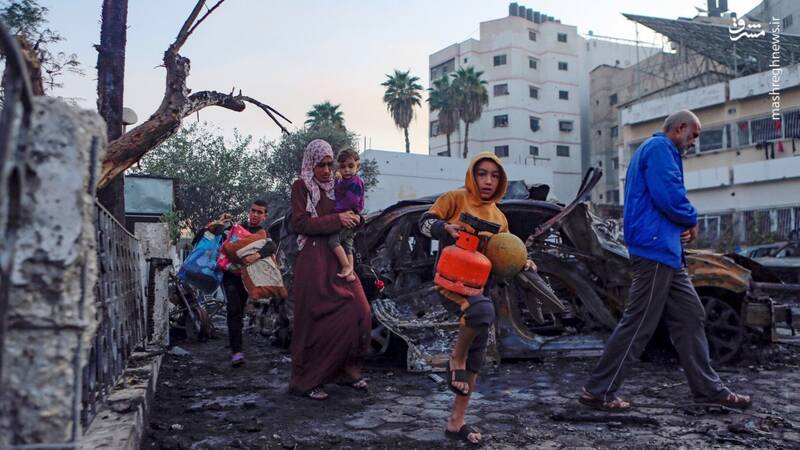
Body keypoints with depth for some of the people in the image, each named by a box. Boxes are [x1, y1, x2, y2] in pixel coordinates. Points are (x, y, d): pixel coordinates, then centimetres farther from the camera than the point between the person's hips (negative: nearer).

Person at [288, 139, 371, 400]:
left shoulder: (333, 187, 18)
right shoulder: (301, 186, -1)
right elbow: (300, 223, -12)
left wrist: (353, 219, 4)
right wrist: (337, 220, -18)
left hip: (338, 258, 7)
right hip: (314, 261, -7)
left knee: (359, 311, 1)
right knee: (316, 321, -4)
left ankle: (346, 371, 15)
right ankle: (305, 381, 8)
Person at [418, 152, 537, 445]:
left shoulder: (499, 218, 13)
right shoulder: (455, 199, -3)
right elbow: (424, 222, -5)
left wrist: (522, 265, -2)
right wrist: (446, 227, -26)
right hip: (450, 281, -7)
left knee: (476, 355, 6)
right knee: (484, 310, -38)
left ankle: (456, 422, 18)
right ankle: (456, 357, -8)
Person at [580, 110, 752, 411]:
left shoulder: (655, 150, 24)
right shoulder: (660, 147, -9)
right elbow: (670, 195, -22)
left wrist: (682, 226, 6)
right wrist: (692, 221, -3)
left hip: (667, 251, 11)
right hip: (656, 249, -11)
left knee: (689, 316, 13)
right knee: (639, 324, -7)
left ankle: (708, 388, 21)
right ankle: (597, 391, -1)